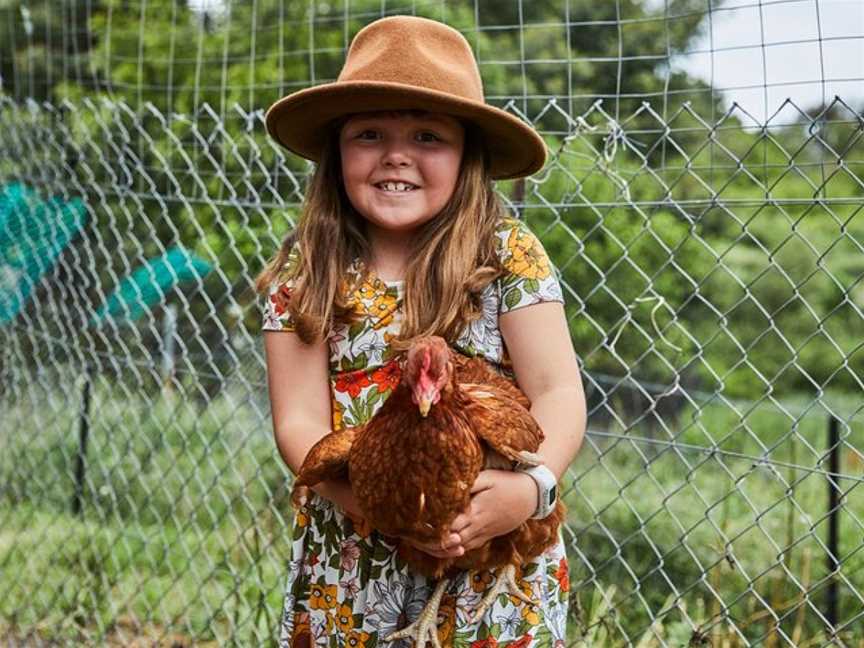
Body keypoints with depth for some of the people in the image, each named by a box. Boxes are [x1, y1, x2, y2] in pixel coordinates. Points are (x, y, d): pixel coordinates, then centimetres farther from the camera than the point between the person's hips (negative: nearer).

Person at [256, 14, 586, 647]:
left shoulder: (507, 254, -9)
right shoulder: (305, 270, -5)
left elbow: (558, 392, -12)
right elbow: (300, 418, -8)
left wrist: (528, 487, -31)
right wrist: (363, 498, -26)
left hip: (493, 561, -1)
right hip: (349, 564, 1)